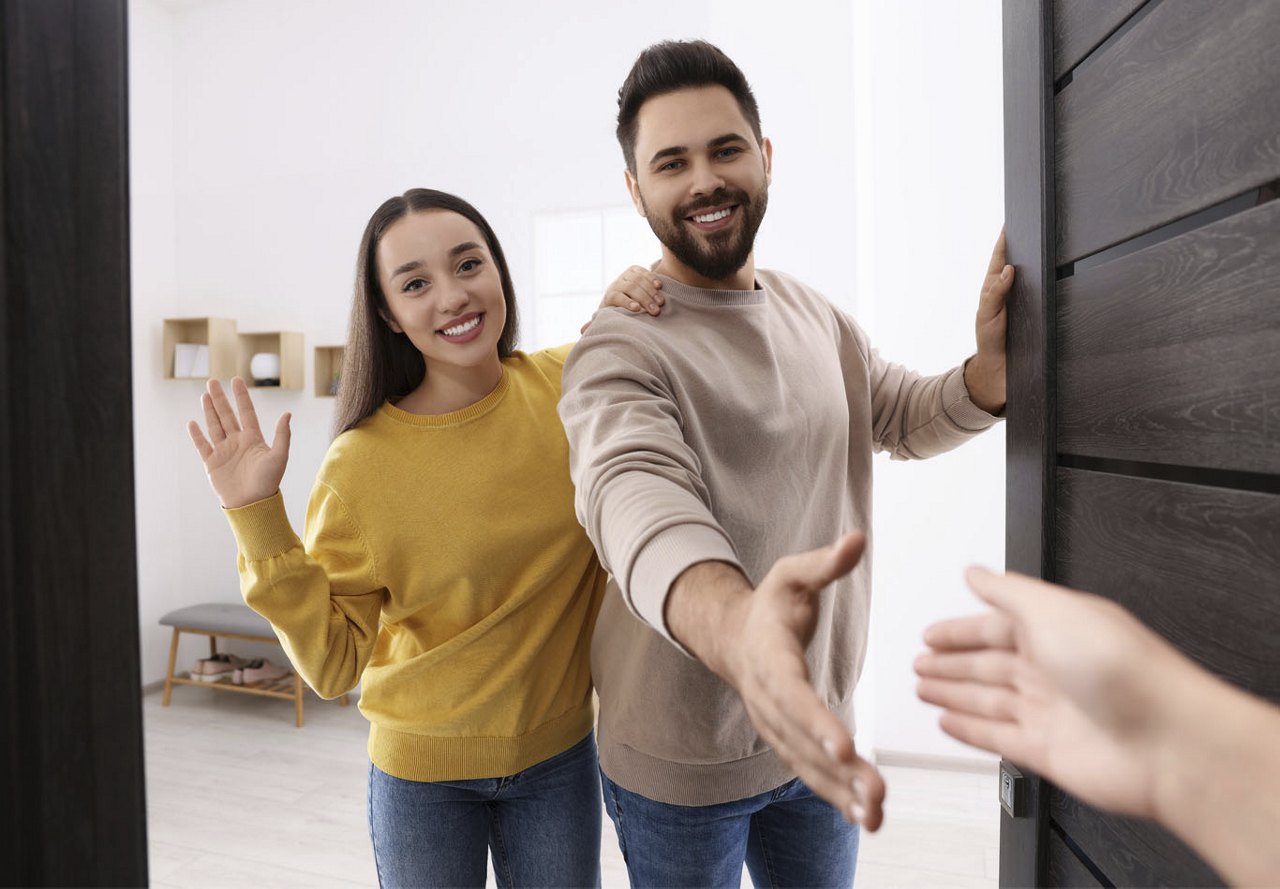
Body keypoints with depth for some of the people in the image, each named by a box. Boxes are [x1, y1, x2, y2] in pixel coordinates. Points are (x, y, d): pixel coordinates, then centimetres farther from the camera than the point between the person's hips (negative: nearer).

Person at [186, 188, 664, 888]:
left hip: (561, 755, 2)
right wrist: (256, 517, -20)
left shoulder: (567, 385, -12)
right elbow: (333, 664, -10)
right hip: (422, 772, -1)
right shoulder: (361, 465, -16)